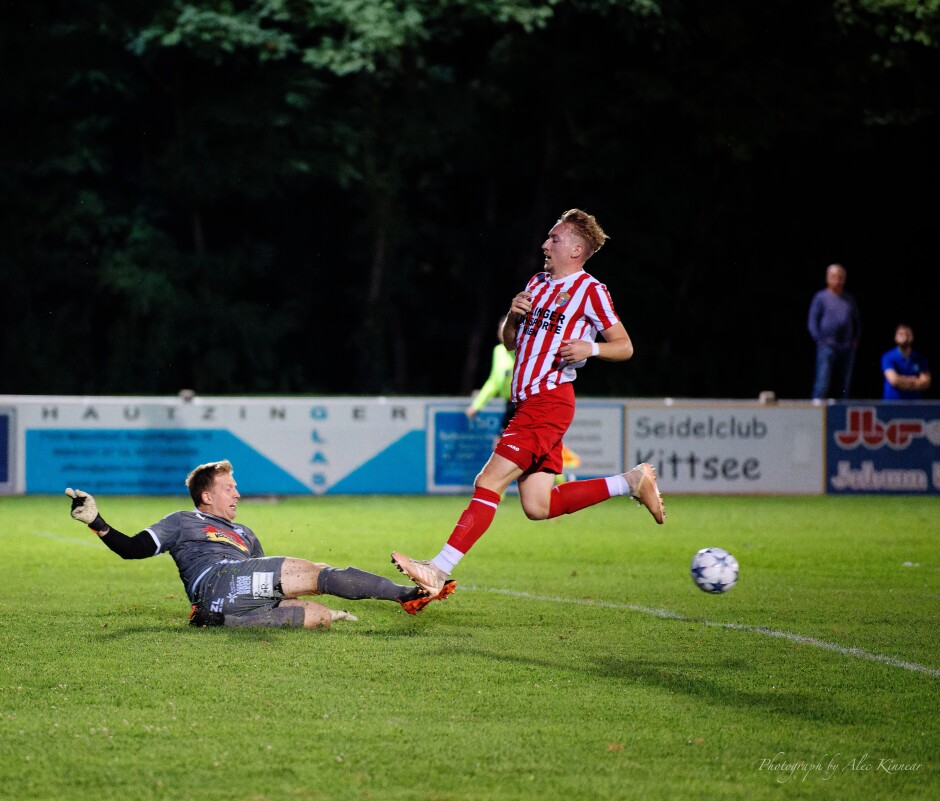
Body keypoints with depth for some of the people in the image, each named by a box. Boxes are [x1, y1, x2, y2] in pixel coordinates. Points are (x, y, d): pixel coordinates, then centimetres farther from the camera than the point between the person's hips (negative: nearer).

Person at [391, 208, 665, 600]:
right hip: (527, 402, 9)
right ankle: (632, 482, 19)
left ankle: (439, 570, -18)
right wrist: (513, 314, 4)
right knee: (539, 507, 6)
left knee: (489, 481, -15)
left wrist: (590, 348, -20)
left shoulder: (590, 291, -3)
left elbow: (625, 347, -1)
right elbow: (508, 341, 25)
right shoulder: (537, 284, 20)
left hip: (549, 402, -9)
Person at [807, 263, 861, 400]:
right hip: (827, 347, -5)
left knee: (843, 387, 5)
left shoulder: (850, 300, 16)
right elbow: (812, 323, 0)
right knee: (823, 385, -13)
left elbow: (857, 322, 24)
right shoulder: (821, 297, 3)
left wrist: (856, 340, 10)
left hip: (847, 348, 5)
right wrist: (821, 341, -9)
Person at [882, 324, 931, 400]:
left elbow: (925, 382, -3)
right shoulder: (888, 358, -2)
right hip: (893, 401, -3)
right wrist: (913, 380, -4)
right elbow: (894, 380, -16)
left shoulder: (920, 358, 7)